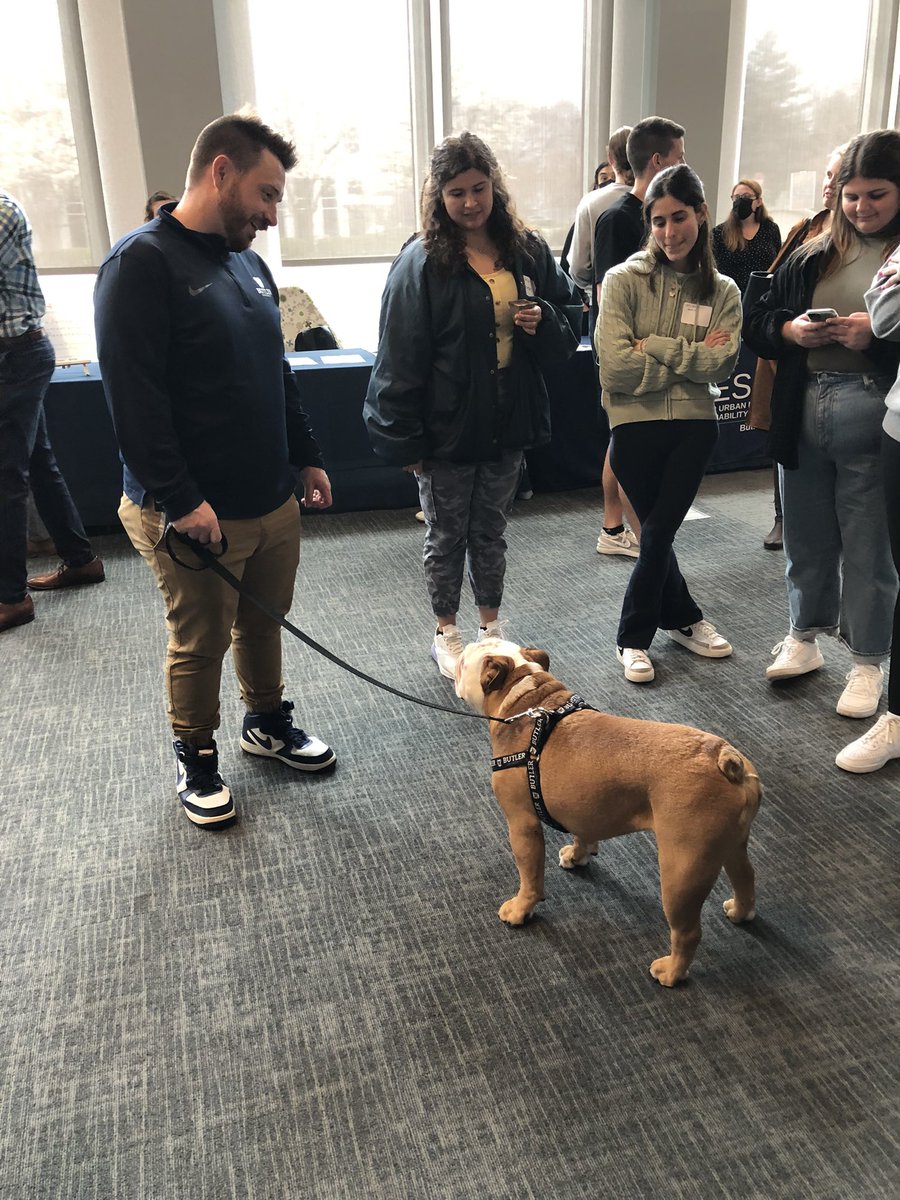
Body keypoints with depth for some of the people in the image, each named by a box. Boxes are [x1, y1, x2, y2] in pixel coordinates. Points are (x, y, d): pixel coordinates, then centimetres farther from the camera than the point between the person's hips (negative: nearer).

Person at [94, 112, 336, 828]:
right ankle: (196, 757, 30)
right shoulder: (142, 263, -15)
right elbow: (133, 395, -21)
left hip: (274, 500, 7)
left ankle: (268, 723, 41)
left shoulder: (249, 263, 12)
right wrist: (179, 498, -23)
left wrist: (306, 457, 18)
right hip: (195, 517, -7)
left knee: (264, 622, 20)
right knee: (200, 643, 9)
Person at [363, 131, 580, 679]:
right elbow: (400, 358, -11)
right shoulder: (422, 263, -11)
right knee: (447, 536, 12)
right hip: (447, 428, -3)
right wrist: (404, 439, -13)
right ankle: (446, 633, 29)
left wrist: (545, 323, -11)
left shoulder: (529, 251, 2)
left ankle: (491, 623, 35)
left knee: (491, 532, 18)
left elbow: (571, 321, 12)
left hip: (507, 424, 4)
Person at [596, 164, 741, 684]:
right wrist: (690, 360, -10)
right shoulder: (625, 280, -4)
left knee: (658, 533, 2)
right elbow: (615, 363, -16)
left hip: (694, 426, 2)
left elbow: (723, 362, -8)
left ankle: (634, 637, 18)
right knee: (658, 532, 8)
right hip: (636, 426, -1)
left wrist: (654, 347, -15)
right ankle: (685, 619, 27)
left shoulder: (723, 290, 6)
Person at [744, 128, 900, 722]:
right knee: (807, 535, 16)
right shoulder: (814, 254, 11)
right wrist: (791, 329, -8)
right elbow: (758, 322, 12)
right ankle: (805, 637, 36)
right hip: (803, 412, 4)